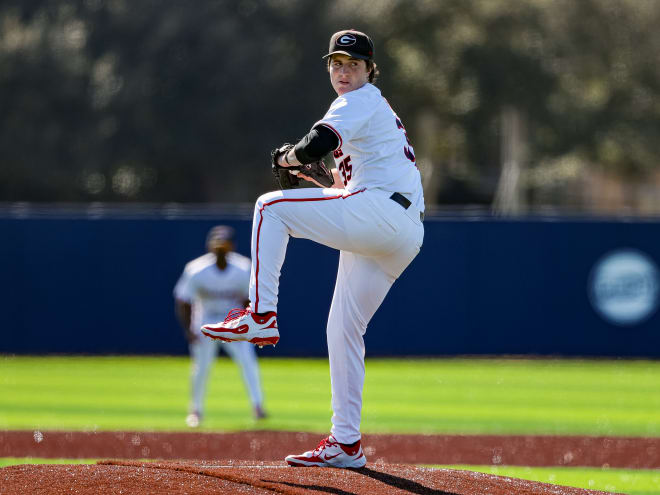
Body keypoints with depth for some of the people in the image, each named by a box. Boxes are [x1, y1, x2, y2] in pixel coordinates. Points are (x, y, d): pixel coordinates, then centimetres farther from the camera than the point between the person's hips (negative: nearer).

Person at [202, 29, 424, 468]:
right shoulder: (377, 109, 30)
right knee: (344, 329, 10)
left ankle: (260, 316, -18)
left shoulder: (361, 101, -1)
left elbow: (320, 142, -18)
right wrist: (330, 176, 21)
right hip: (404, 237, 10)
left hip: (379, 213, -10)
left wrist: (290, 157, 1)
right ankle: (346, 443, 9)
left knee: (271, 207, -10)